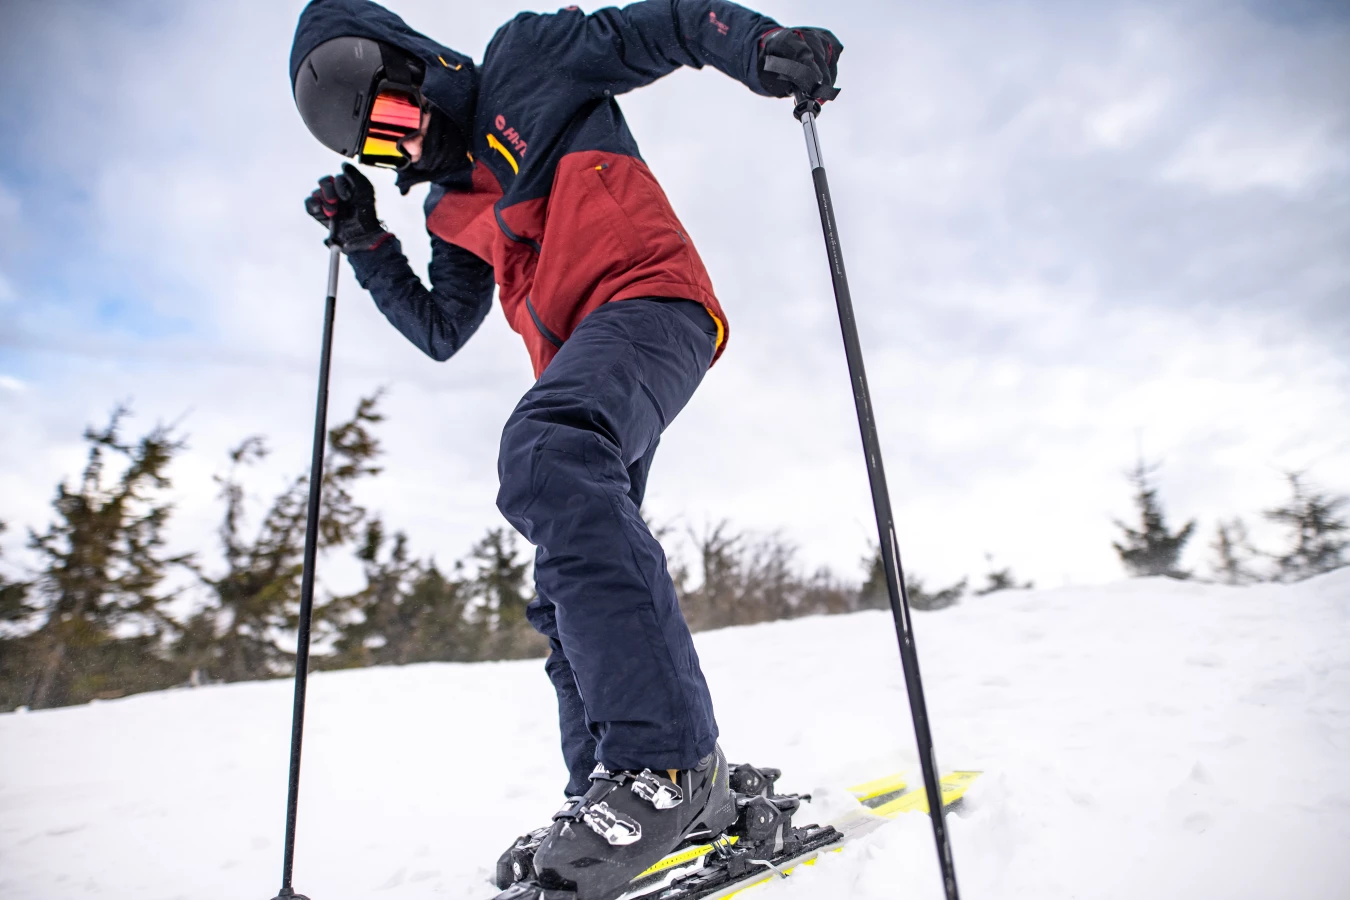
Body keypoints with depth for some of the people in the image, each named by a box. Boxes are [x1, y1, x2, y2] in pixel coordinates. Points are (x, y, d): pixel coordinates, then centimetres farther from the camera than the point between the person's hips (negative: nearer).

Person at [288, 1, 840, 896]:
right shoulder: (455, 207, 28)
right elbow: (441, 333, 29)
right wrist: (366, 244, 21)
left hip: (650, 299, -8)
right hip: (581, 367, 9)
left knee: (545, 454, -35)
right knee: (570, 586, 1)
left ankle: (667, 760, -36)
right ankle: (610, 790, 9)